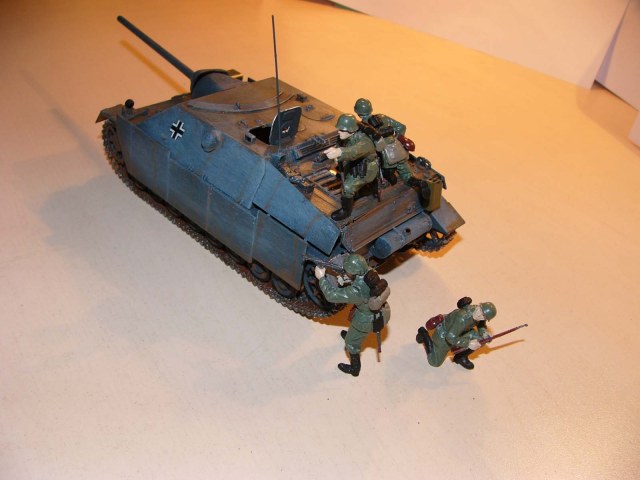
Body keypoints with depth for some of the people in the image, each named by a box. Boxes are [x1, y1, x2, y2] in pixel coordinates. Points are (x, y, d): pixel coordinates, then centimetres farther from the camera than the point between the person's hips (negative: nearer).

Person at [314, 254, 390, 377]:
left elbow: (332, 295, -34)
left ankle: (354, 369, 46)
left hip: (367, 321, -7)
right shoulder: (370, 272, -22)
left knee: (351, 343, 22)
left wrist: (321, 277, -23)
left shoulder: (356, 291, -42)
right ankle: (353, 334, 71)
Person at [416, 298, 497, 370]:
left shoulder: (481, 317, -24)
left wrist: (484, 333, -21)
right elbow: (451, 337, -38)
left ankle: (461, 357, 13)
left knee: (480, 338, -12)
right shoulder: (462, 318, -45)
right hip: (444, 335, -6)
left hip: (458, 332, 6)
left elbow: (482, 325, 0)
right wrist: (468, 344, -33)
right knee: (435, 363, 8)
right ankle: (423, 334, 25)